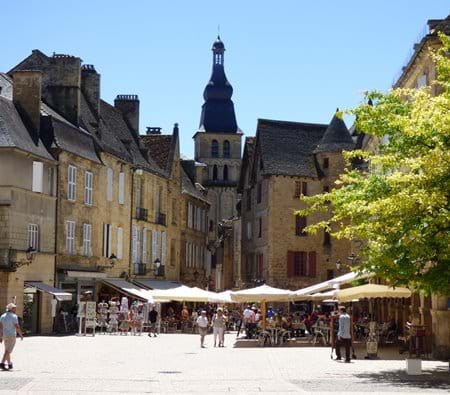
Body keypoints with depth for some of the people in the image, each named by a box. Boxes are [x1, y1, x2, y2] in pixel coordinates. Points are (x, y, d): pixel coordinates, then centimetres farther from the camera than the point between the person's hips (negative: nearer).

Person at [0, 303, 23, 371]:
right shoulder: (14, 316, -12)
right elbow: (17, 327, -17)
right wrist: (21, 335, -5)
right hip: (12, 336, -7)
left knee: (7, 350, 17)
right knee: (7, 351, -9)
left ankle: (9, 364, 25)